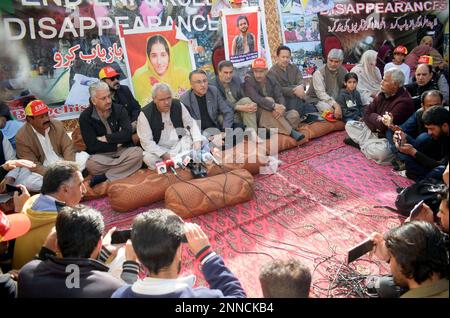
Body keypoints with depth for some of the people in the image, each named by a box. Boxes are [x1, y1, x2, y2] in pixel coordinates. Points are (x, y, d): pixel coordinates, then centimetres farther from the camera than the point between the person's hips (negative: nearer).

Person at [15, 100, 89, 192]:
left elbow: (68, 147, -4)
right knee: (29, 182, -33)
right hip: (43, 171, -3)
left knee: (84, 156, -17)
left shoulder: (57, 125, -1)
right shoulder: (22, 137, -12)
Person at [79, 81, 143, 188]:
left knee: (137, 152, -31)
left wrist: (106, 138, -12)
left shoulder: (119, 109, 0)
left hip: (122, 150, 2)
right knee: (91, 164, -35)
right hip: (101, 154, -2)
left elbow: (127, 133, -13)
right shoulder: (85, 117, -5)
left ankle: (105, 176, -24)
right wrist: (116, 143, -8)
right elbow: (92, 146, -11)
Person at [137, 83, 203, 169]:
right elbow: (146, 141, -15)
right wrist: (164, 154, -26)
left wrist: (197, 141, -13)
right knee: (148, 158, -34)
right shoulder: (145, 114, -14)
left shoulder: (178, 105, -2)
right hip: (159, 149, -3)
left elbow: (191, 123, 6)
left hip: (180, 144, 3)